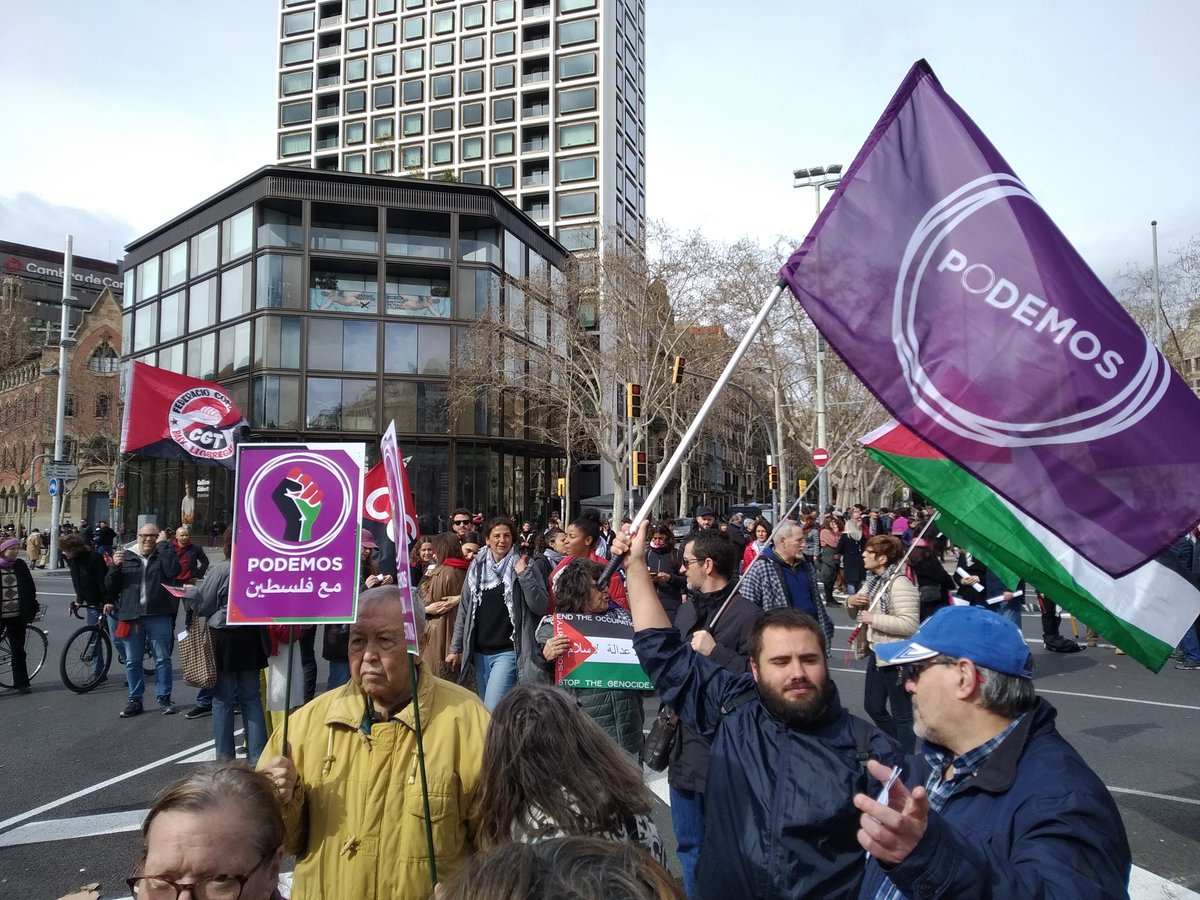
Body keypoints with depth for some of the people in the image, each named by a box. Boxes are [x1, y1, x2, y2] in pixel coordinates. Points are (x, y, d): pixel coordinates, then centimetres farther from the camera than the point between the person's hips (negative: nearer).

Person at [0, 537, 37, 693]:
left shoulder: (20, 566, 4)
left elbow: (30, 588, 11)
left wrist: (33, 609, 10)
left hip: (17, 616, 3)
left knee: (18, 651, 9)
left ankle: (21, 683, 16)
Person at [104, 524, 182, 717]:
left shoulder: (164, 554, 4)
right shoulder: (126, 555, 9)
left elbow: (173, 570, -19)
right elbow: (110, 587, 10)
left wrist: (163, 544, -13)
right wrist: (115, 567, -8)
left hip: (159, 616, -2)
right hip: (131, 616, 2)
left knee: (163, 660, 5)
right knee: (132, 662, 10)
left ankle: (164, 698, 15)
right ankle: (135, 700, 20)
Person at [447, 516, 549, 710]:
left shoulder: (522, 567, -3)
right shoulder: (476, 567, 7)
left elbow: (540, 607, -11)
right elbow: (464, 611, 11)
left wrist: (524, 575, -18)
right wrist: (455, 648, 9)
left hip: (508, 652, -5)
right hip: (479, 652, 5)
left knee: (493, 711, -14)